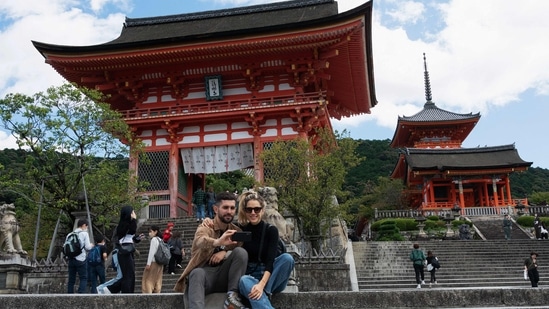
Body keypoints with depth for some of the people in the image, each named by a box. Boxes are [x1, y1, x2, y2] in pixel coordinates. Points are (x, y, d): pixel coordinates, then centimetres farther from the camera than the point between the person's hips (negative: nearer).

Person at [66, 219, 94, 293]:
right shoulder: (84, 233, -3)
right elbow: (87, 247, -7)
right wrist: (91, 245, 14)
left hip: (71, 259, 5)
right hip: (81, 259, -5)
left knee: (71, 279, 11)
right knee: (83, 278, 0)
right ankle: (81, 293, -14)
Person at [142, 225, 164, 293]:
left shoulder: (154, 239, -8)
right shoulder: (160, 240, 16)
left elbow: (151, 252, -14)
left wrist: (148, 263, -16)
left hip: (153, 262, -8)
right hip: (160, 263, 8)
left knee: (148, 280, -6)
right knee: (157, 281, 8)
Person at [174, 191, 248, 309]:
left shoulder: (236, 231, 10)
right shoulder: (205, 227, -4)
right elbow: (201, 241, -30)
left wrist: (225, 252, -17)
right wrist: (218, 242, -55)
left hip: (224, 276, 3)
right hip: (204, 274, -3)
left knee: (241, 252, -21)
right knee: (197, 273, -38)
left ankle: (232, 296, -23)